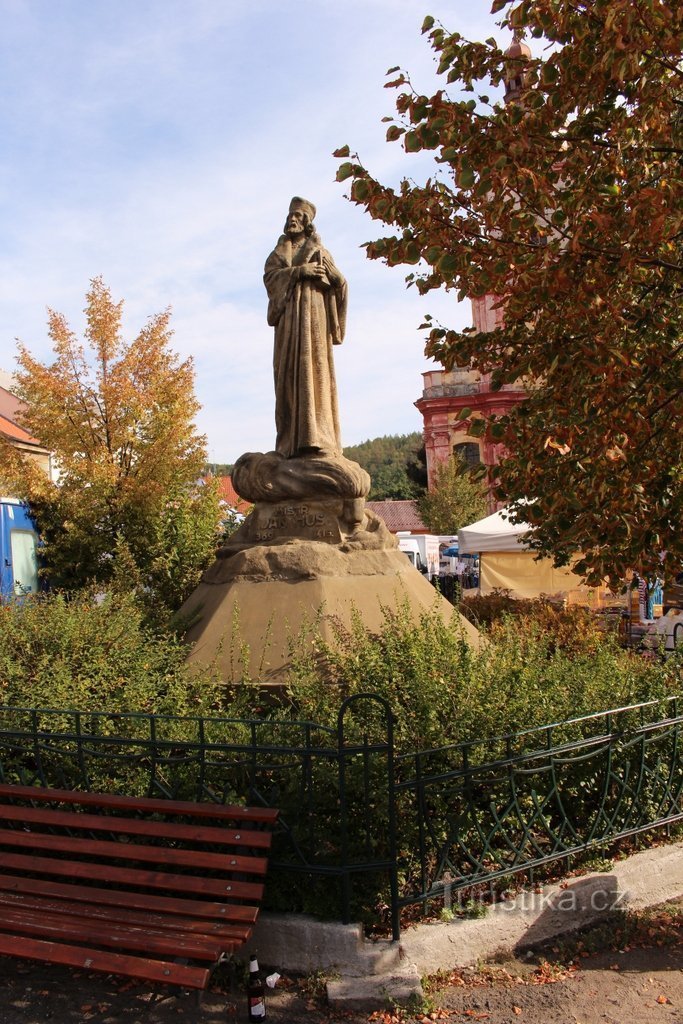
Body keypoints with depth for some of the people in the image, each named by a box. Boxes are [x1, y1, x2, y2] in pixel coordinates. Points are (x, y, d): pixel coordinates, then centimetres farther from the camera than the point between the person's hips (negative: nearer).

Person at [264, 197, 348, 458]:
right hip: (287, 318, 3)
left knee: (311, 367, -15)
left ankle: (315, 437, -23)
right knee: (289, 372, -7)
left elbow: (339, 283, 4)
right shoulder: (279, 252, 23)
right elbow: (269, 276, 2)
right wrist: (300, 271, -9)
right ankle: (292, 440, -12)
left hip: (311, 313, -3)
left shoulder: (317, 250, 15)